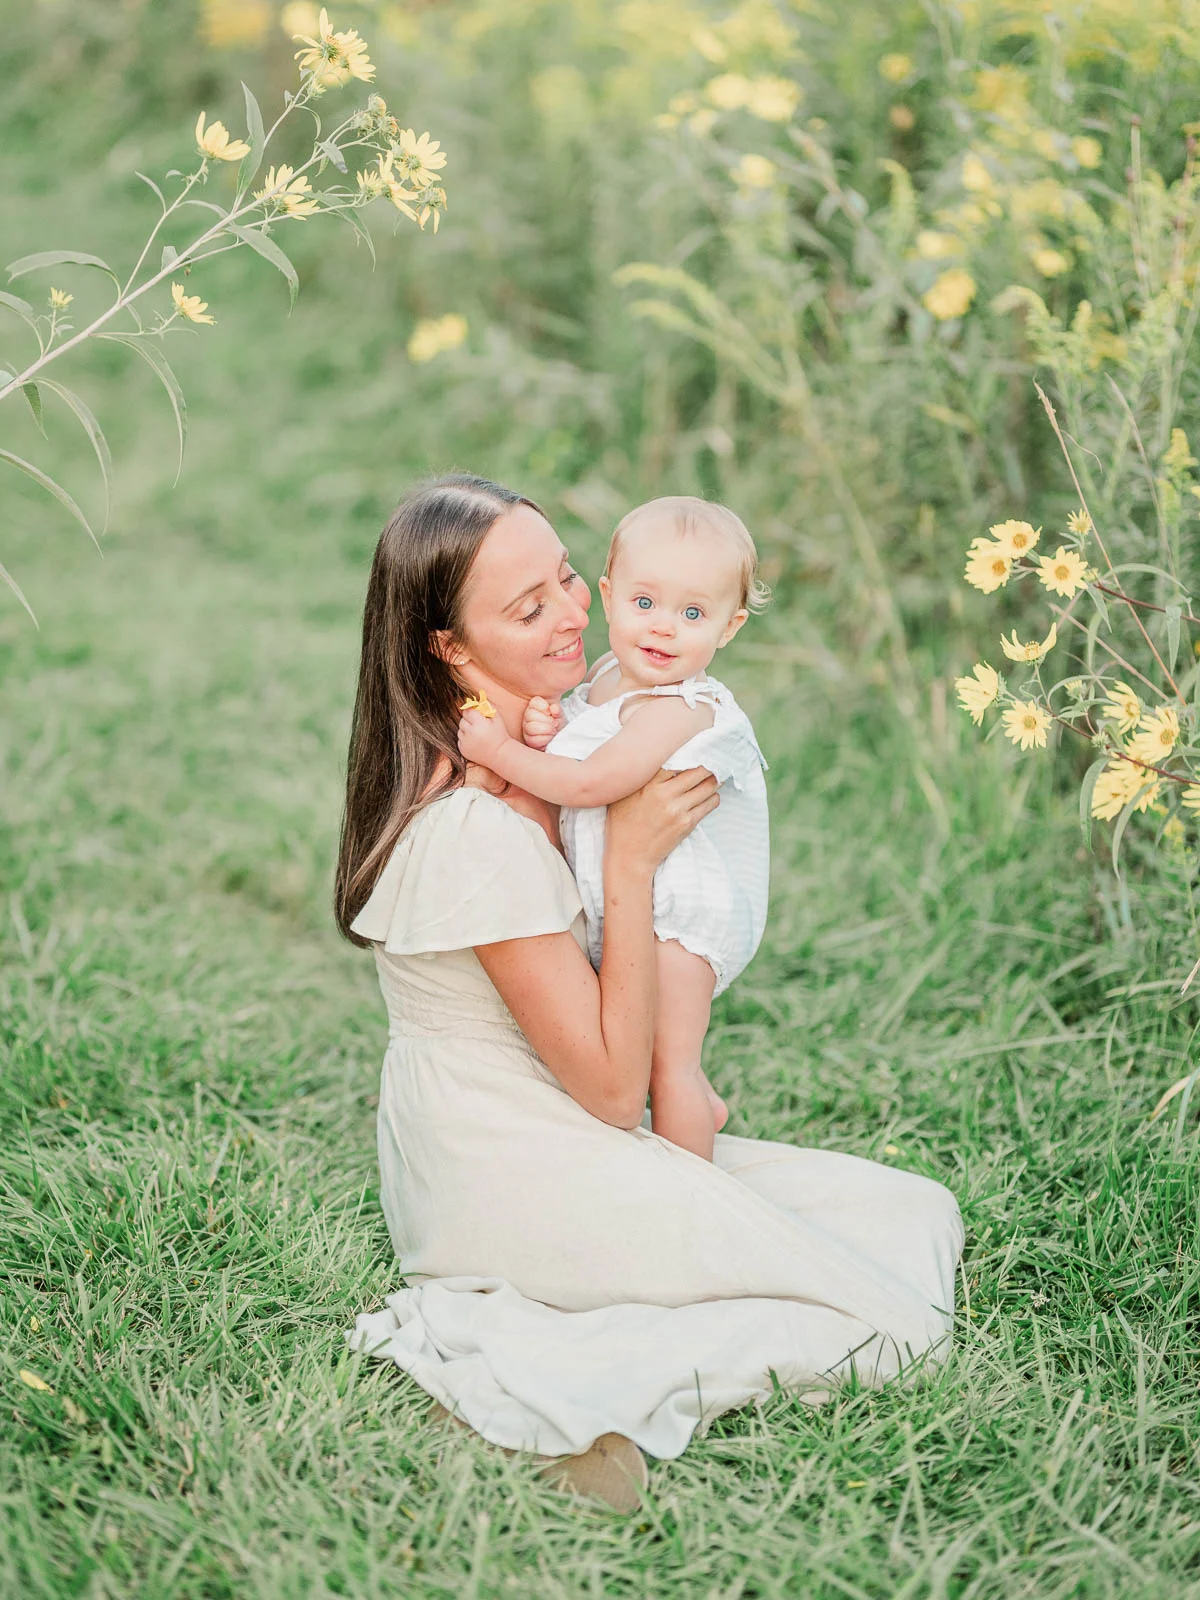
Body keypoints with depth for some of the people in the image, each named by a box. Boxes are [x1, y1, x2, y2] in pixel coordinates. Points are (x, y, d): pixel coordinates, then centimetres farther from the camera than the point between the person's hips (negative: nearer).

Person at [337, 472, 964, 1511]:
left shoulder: (534, 759, 5)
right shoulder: (473, 829, -25)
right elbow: (613, 1085, -19)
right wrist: (631, 860, -22)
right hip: (513, 1181, -10)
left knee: (921, 1215, 7)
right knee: (891, 1319, -10)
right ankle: (566, 1374, -12)